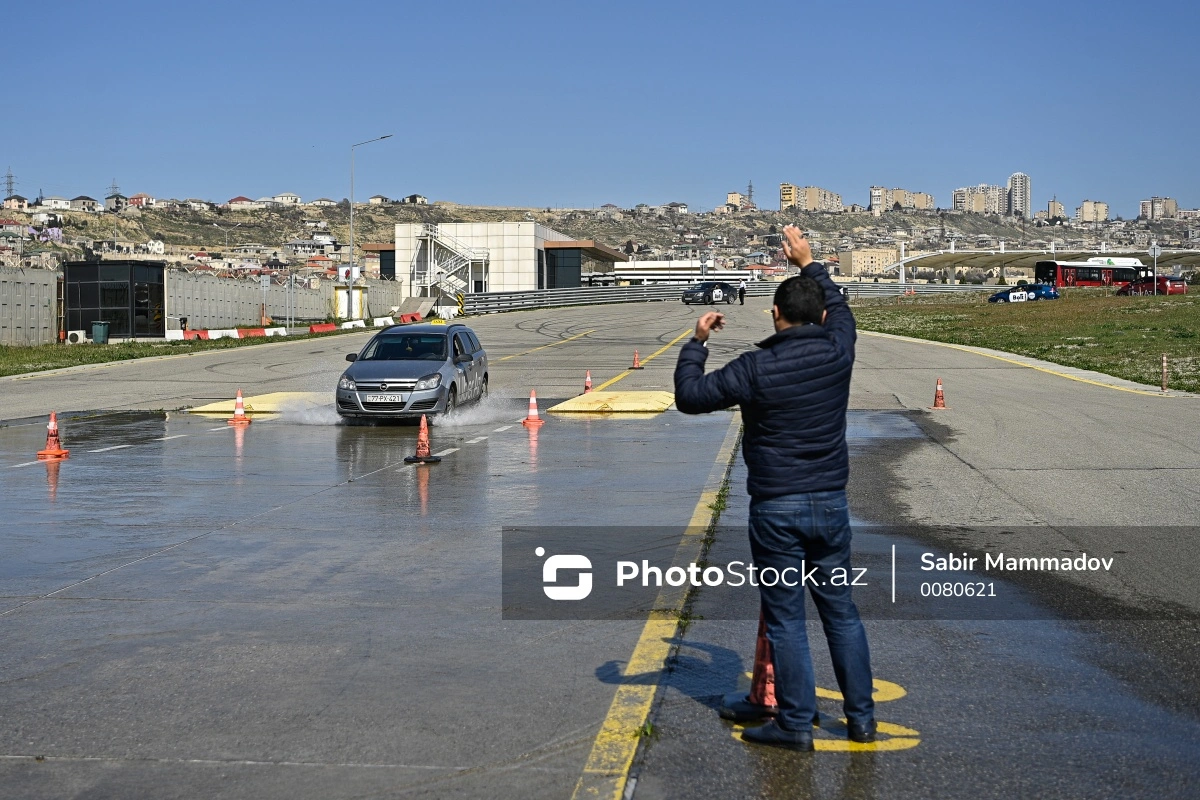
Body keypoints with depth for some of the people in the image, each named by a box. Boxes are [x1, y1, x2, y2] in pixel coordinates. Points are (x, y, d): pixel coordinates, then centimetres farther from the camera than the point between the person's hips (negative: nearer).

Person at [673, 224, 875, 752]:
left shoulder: (755, 368, -13)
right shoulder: (837, 351, -2)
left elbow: (689, 396, -4)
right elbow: (839, 307, 22)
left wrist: (697, 342, 9)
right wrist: (808, 263, 33)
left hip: (775, 510, -4)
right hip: (831, 505, 4)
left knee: (785, 618, 4)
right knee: (840, 610, 14)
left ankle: (796, 723, 10)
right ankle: (861, 717, 21)